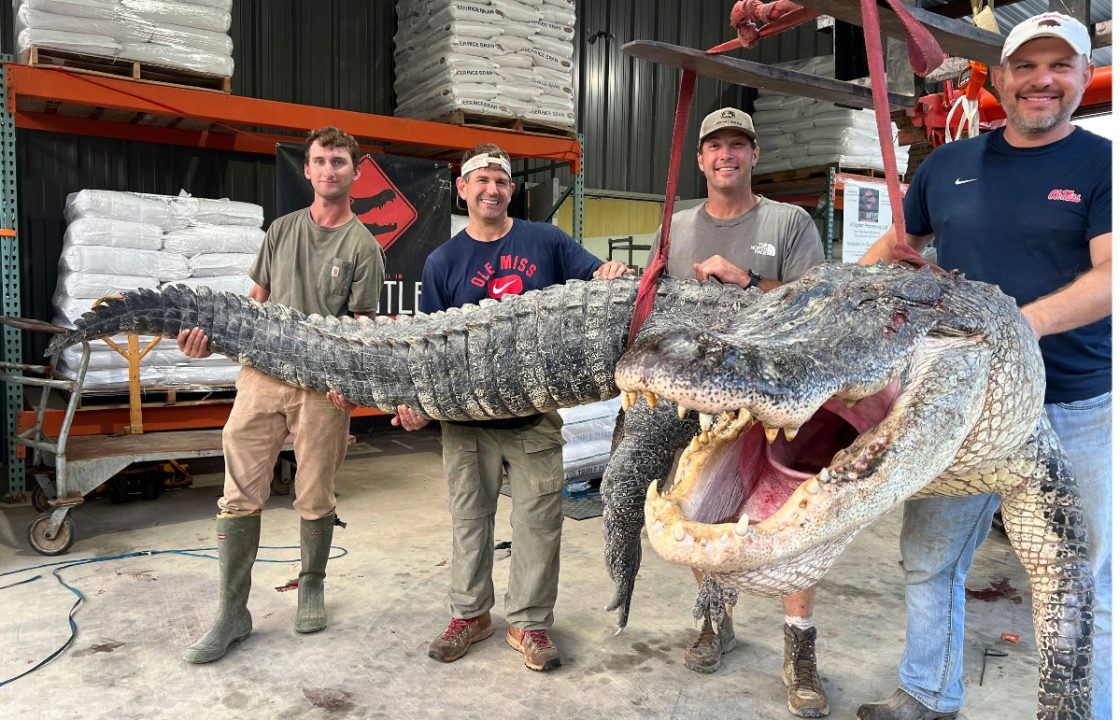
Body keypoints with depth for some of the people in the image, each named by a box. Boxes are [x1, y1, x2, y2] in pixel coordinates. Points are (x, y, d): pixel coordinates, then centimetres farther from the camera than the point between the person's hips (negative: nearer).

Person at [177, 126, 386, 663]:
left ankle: (311, 588, 30)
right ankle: (233, 612, 13)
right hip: (262, 373, 3)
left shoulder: (363, 246, 3)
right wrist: (213, 335, -1)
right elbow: (256, 302, 17)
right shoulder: (283, 229, 15)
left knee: (315, 501, 7)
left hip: (323, 387, -3)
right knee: (240, 498, 1)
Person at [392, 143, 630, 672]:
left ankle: (530, 622, 20)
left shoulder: (545, 242, 4)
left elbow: (599, 276, 4)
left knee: (539, 517, 3)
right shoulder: (443, 261, 6)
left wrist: (612, 272, -21)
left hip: (534, 412, -1)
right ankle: (470, 613, 31)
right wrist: (416, 400, -9)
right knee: (469, 514, 13)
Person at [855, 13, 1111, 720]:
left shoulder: (1100, 164, -2)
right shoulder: (949, 164, 8)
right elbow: (897, 246, 19)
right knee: (929, 561, 11)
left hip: (1080, 410, -3)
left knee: (1087, 585, 7)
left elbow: (1108, 277, -14)